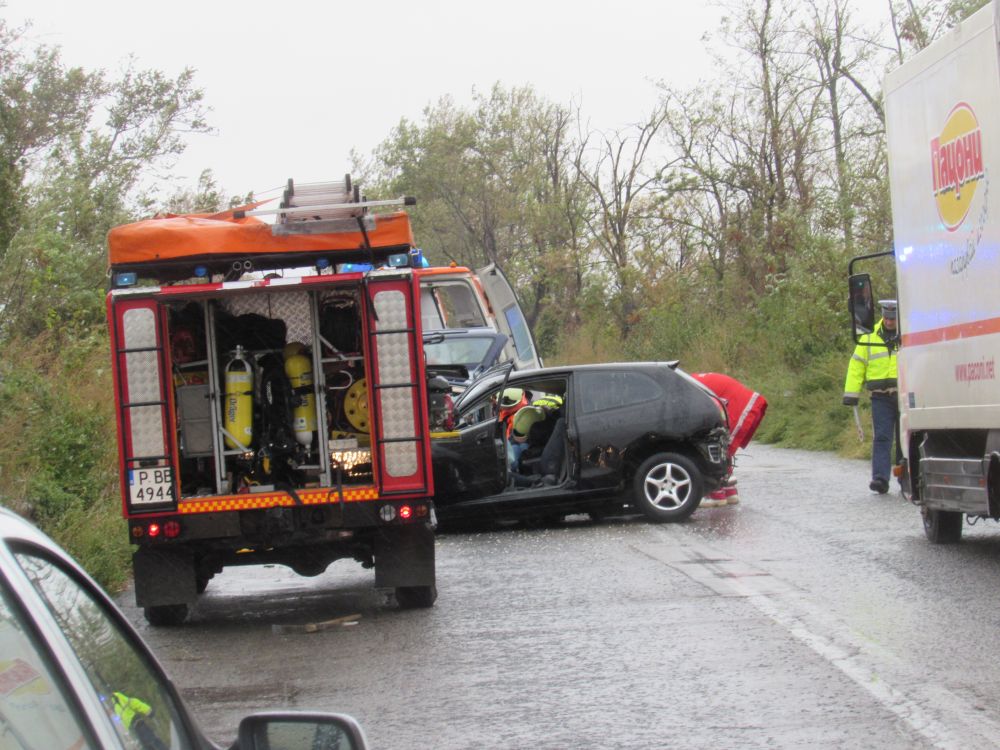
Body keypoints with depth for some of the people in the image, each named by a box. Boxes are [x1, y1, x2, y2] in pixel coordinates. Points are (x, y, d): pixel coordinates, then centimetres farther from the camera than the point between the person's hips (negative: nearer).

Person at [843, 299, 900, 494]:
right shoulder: (870, 337, 7)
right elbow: (857, 365, 9)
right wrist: (852, 394, 3)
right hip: (881, 397, 0)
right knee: (881, 438, -7)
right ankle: (880, 478, -13)